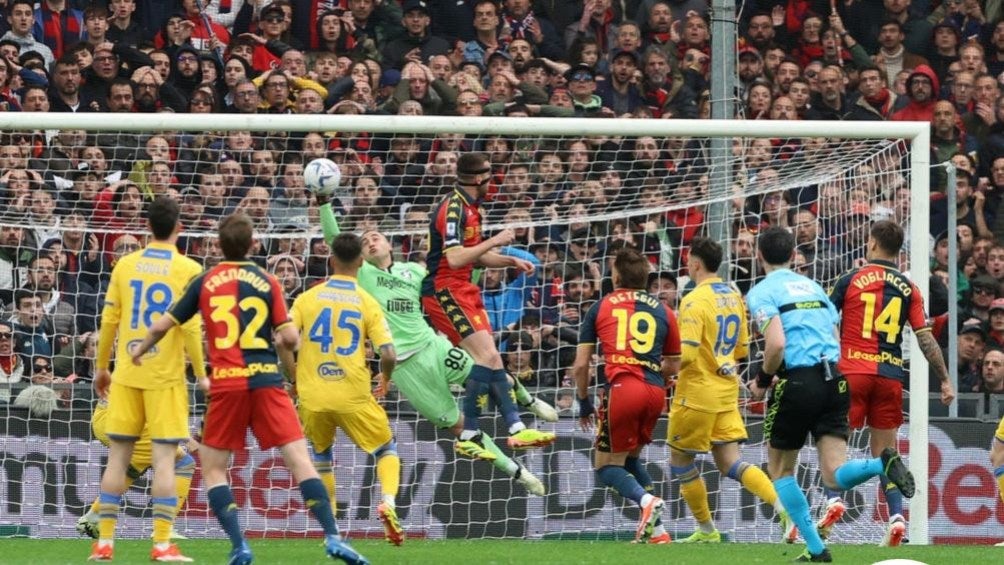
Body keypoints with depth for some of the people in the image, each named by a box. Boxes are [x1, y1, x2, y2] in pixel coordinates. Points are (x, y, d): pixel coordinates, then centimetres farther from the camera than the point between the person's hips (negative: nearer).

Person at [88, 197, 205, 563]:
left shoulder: (125, 265, 5)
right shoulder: (188, 270, -4)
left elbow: (109, 321, 5)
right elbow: (190, 327, -9)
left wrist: (101, 368, 15)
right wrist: (201, 375, -2)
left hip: (127, 374, 3)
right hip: (166, 374, -3)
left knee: (118, 456, 7)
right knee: (164, 457, -3)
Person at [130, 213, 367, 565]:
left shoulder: (205, 283, 6)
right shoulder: (267, 282, 5)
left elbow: (162, 326, 9)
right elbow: (290, 338, -1)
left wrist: (139, 351, 27)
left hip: (226, 384, 0)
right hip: (266, 380, 0)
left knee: (213, 468, 12)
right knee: (299, 459, -2)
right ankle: (332, 537, -13)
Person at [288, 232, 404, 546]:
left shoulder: (307, 298, 1)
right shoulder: (368, 303, -2)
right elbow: (388, 355, -8)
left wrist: (293, 377, 11)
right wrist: (385, 380, 13)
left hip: (312, 397, 2)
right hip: (353, 398, -2)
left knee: (321, 454, 26)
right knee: (387, 449, 16)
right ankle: (388, 502, -10)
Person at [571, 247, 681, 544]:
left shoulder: (600, 307, 10)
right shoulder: (663, 311, 16)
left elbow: (580, 365, 8)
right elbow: (673, 366, 22)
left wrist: (583, 402, 21)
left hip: (622, 387, -4)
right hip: (655, 392, 4)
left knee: (606, 465, 7)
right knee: (630, 458, 22)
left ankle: (647, 501, -22)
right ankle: (657, 530, 7)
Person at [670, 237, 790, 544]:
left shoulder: (695, 300, -17)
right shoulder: (734, 296, 8)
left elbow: (686, 354, -23)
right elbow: (742, 350, 15)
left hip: (697, 392, -7)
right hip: (727, 391, 7)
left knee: (680, 460, 10)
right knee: (730, 463, 6)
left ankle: (706, 529, 17)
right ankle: (783, 506, -14)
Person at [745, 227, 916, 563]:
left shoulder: (761, 292, -1)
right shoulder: (812, 286, 20)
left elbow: (776, 344, -16)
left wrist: (763, 380, 2)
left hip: (799, 382, -5)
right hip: (835, 381, 5)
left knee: (780, 470, 15)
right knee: (834, 478, -1)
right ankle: (883, 464, -31)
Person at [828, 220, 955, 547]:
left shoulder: (851, 280, 0)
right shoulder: (908, 288, 6)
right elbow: (925, 337, 2)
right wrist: (945, 380, 8)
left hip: (853, 370, -3)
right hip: (891, 376, 3)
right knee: (886, 450, 8)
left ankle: (833, 500, -15)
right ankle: (896, 517, -6)